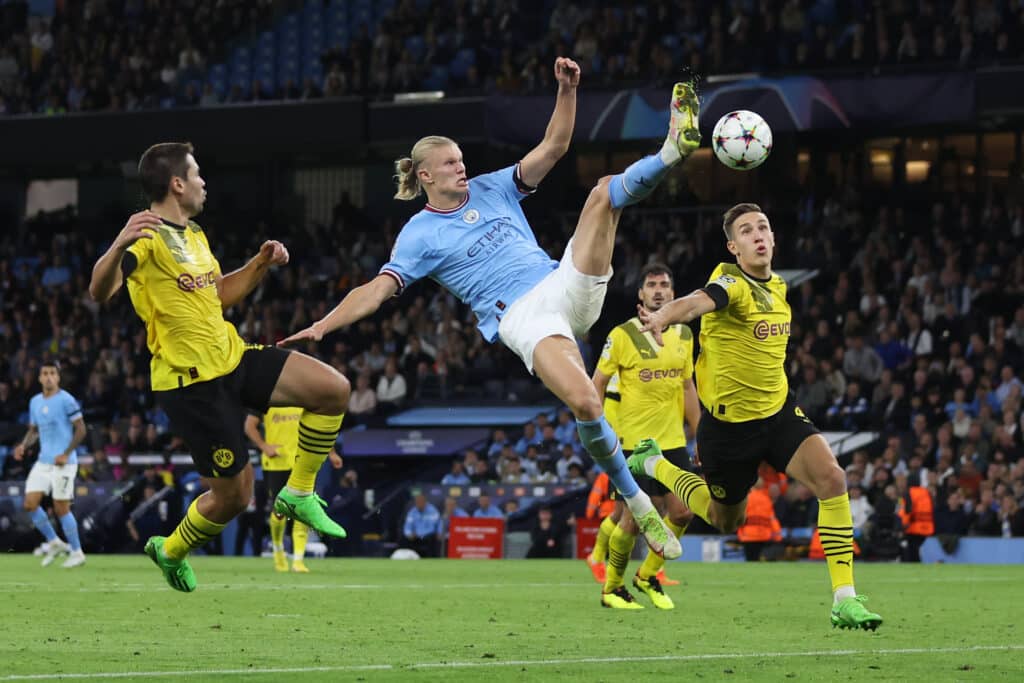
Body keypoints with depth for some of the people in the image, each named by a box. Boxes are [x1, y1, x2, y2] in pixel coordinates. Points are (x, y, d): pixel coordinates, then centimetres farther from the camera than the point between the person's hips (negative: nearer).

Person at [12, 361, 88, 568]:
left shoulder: (66, 400, -9)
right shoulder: (35, 402, 12)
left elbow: (80, 429, -10)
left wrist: (66, 454, -18)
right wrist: (23, 445, 2)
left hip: (63, 463, -7)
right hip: (43, 462, 7)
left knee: (61, 508, -6)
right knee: (30, 504, -2)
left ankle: (76, 553, 7)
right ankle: (54, 543, 15)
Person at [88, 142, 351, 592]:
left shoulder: (194, 236, 14)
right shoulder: (147, 238, -16)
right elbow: (99, 292, -31)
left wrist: (260, 264, 14)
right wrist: (118, 246, -51)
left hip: (233, 359, 8)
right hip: (192, 382, -8)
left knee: (334, 389, -8)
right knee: (233, 496, -3)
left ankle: (298, 494, 6)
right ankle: (170, 551, 26)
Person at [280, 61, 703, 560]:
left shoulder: (492, 189, 18)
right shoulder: (420, 234, 6)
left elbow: (553, 147, 14)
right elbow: (377, 289, -2)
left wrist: (566, 91, -1)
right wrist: (321, 326, -16)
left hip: (567, 287, 5)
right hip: (521, 318, -5)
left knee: (606, 191, -8)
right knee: (584, 403, -29)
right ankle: (638, 506, -19)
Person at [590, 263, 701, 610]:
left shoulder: (684, 335, 10)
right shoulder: (623, 335, -6)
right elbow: (597, 383, -3)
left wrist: (699, 436, 15)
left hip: (673, 441, 5)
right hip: (634, 441, -5)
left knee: (683, 512, -1)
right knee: (634, 518, -5)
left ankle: (647, 576, 20)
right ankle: (612, 588, 13)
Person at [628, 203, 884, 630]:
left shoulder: (777, 286, 4)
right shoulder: (732, 283, -20)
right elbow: (698, 302, -46)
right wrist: (662, 318, -64)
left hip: (778, 411, 5)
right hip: (729, 422, -5)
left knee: (831, 478, -20)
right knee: (725, 522, 14)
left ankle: (845, 598, -17)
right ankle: (654, 464, 41)